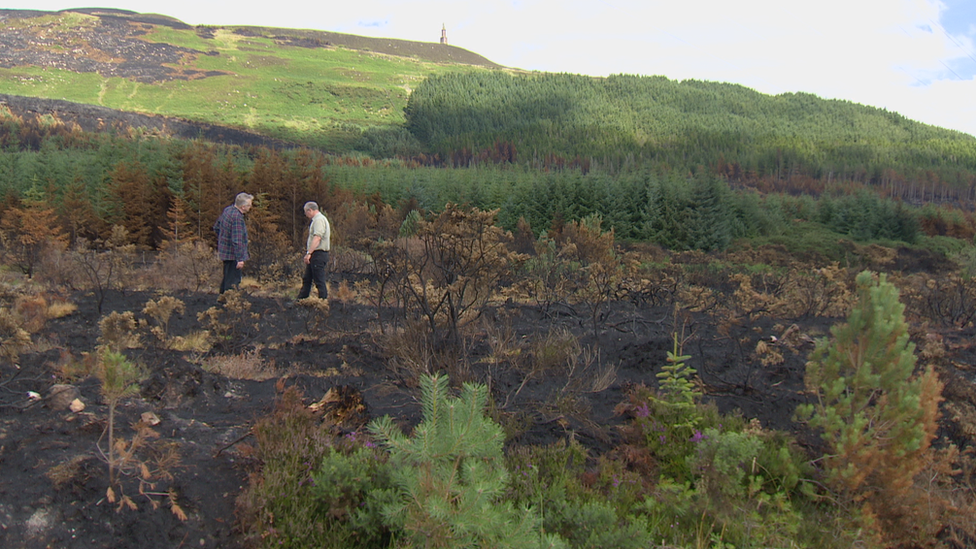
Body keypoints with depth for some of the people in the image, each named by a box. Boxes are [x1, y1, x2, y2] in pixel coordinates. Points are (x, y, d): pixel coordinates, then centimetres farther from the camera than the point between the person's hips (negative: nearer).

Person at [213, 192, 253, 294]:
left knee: (226, 278, 23)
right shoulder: (237, 217, -25)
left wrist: (219, 246, 29)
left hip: (224, 251, 10)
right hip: (233, 255, -10)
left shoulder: (227, 210, 5)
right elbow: (237, 241, -28)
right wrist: (240, 259, -25)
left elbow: (216, 228, 19)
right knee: (233, 282, -2)